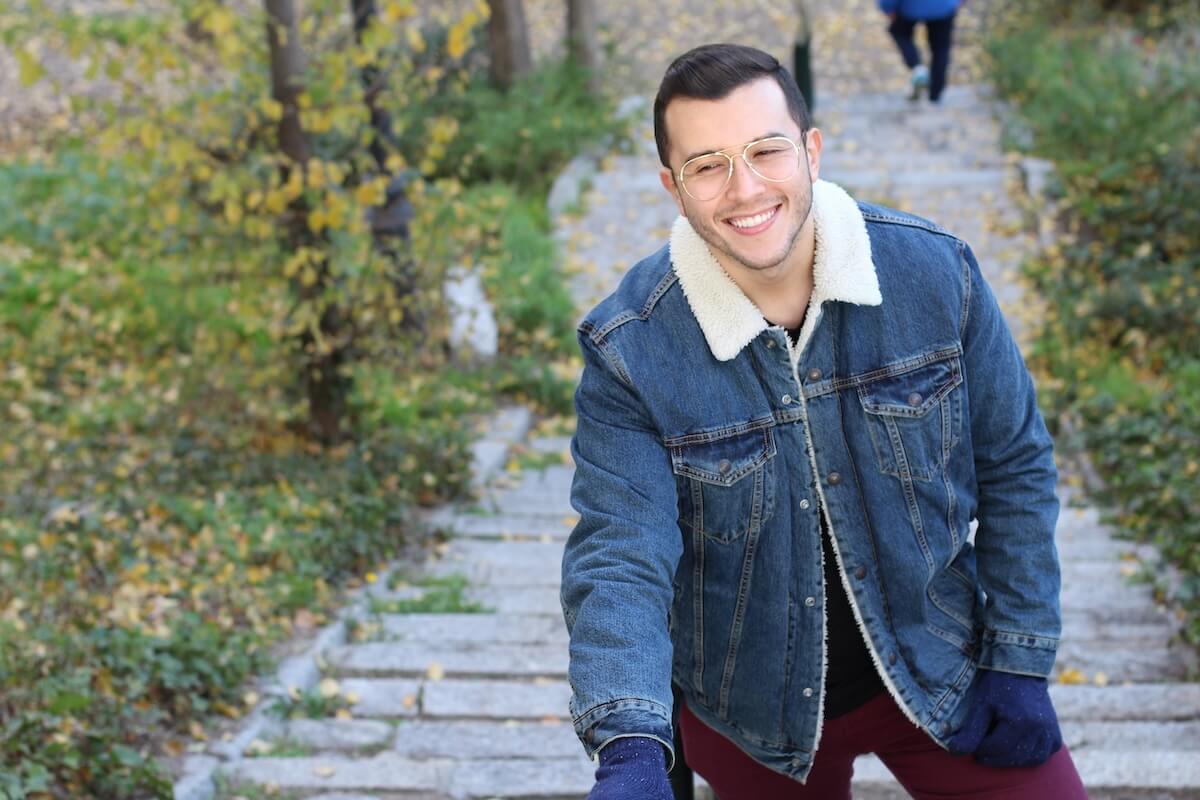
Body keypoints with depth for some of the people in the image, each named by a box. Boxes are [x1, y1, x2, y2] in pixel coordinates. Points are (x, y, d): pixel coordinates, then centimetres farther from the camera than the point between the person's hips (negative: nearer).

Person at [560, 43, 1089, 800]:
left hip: (940, 673, 1)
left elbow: (1014, 467, -4)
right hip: (752, 717, 0)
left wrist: (1019, 665, -4)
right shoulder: (630, 350, -20)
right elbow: (620, 553, -25)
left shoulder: (933, 270, -15)